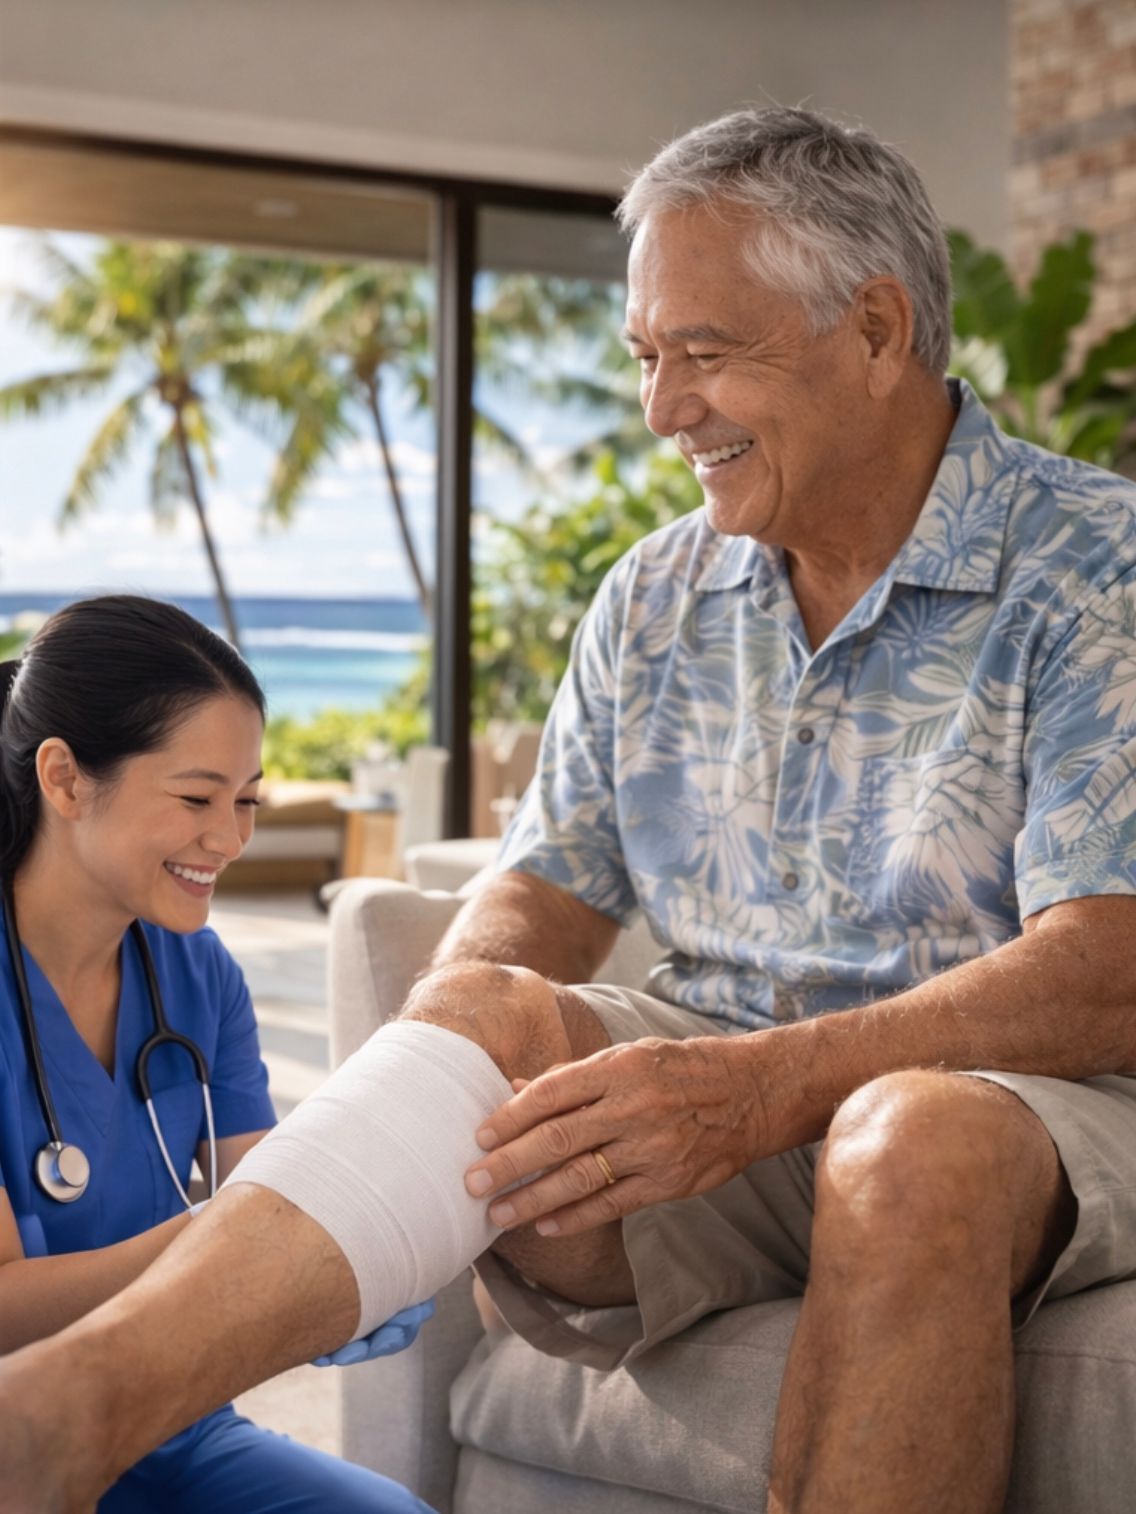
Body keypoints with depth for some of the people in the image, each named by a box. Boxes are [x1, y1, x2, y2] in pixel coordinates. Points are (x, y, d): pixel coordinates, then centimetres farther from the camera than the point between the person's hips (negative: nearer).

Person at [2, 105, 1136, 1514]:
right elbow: (542, 898, 10)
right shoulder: (651, 604, 12)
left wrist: (763, 1084, -30)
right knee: (491, 1013, -24)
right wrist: (414, 1088, -13)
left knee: (914, 1141, -37)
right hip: (718, 1084, 4)